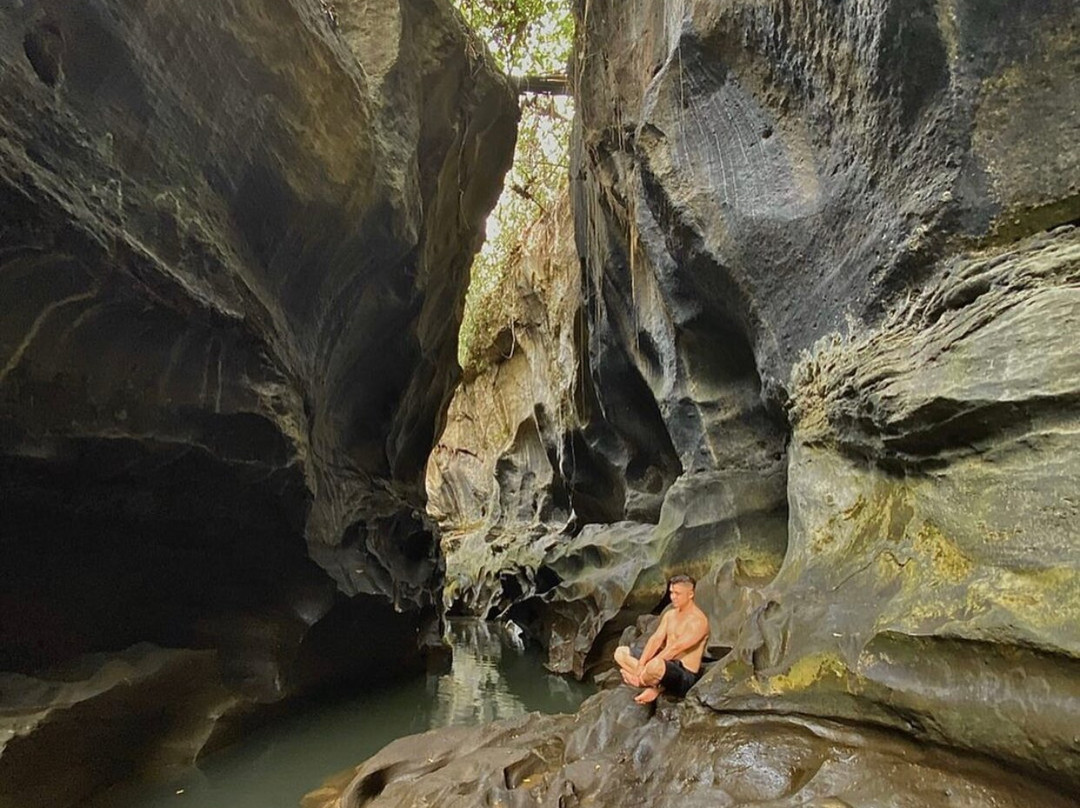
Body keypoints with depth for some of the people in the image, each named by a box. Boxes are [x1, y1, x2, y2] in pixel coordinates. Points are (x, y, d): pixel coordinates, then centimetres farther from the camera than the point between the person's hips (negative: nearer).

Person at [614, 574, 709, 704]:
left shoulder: (699, 620, -15)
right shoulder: (670, 614, 11)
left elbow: (675, 648, -23)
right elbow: (656, 639, 2)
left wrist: (647, 665, -24)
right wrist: (640, 664, -12)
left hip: (685, 675, -9)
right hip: (665, 664, 9)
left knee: (655, 665, -42)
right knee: (621, 652, 5)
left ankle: (655, 686, -6)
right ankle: (657, 685, -10)